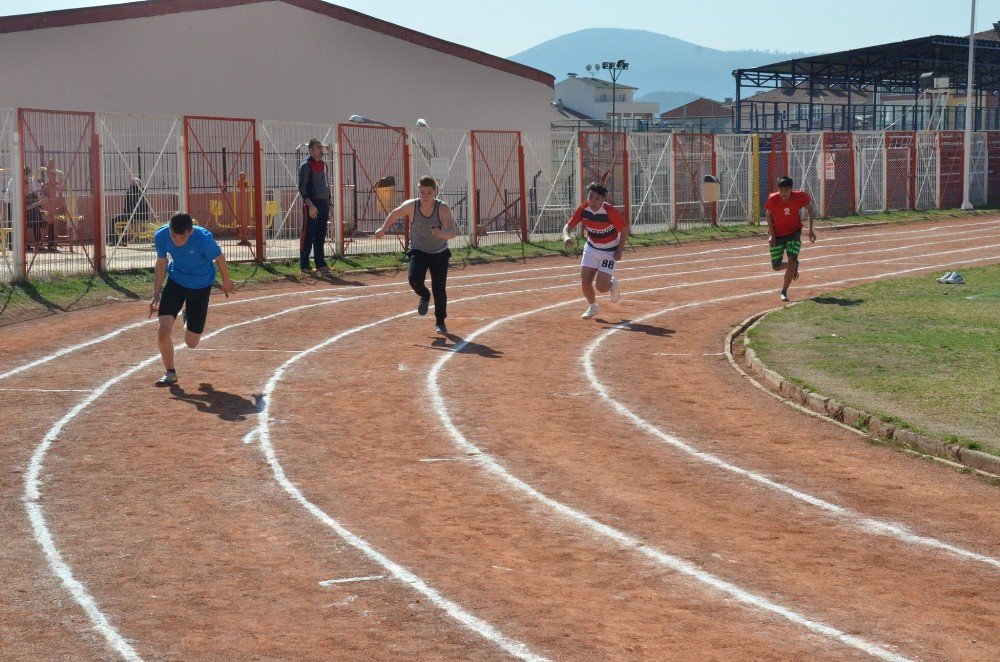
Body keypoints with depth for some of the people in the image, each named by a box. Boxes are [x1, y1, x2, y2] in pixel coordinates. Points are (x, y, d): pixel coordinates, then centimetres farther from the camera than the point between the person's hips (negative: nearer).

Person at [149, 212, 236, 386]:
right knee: (164, 328, -18)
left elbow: (219, 258, -12)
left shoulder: (204, 238, -33)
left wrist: (226, 283, 5)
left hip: (201, 286, -2)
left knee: (191, 342, 5)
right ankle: (170, 373, 5)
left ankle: (188, 317, 41)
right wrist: (156, 295, -4)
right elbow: (161, 264, -3)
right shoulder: (160, 236, -22)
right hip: (175, 280, 2)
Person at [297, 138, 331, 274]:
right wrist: (310, 205, -20)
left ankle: (320, 263, 15)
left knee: (321, 236, 10)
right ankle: (304, 265, -3)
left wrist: (329, 206, 18)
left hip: (323, 205, 7)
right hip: (311, 205, -7)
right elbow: (302, 188, -12)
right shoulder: (306, 166, -7)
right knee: (308, 236, -5)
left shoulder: (324, 165, 16)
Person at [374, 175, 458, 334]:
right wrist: (383, 229, 15)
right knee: (415, 279, -25)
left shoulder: (443, 208, -23)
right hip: (418, 252, 1)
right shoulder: (411, 206, -18)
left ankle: (440, 322, 22)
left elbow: (453, 233, -33)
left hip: (440, 254, -1)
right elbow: (395, 214, 3)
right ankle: (424, 297, 11)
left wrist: (441, 233, -54)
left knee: (439, 289, -3)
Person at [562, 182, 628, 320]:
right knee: (585, 282, -2)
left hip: (609, 252, -4)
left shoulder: (611, 211, -27)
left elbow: (625, 229, -15)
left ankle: (612, 284, 26)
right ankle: (592, 307, 27)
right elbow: (568, 226, -10)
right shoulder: (583, 210, -15)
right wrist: (566, 236, -33)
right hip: (591, 248, 4)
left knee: (601, 287, -12)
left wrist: (619, 250, -18)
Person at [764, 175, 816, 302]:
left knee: (792, 260, -18)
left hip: (794, 233, -1)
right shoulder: (773, 199, -19)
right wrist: (771, 234, -9)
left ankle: (784, 291, -4)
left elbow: (809, 209, 0)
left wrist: (811, 229, -4)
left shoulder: (800, 197, -19)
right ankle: (794, 266, 37)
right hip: (777, 234, 1)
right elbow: (769, 215, -2)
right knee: (776, 266, 4)